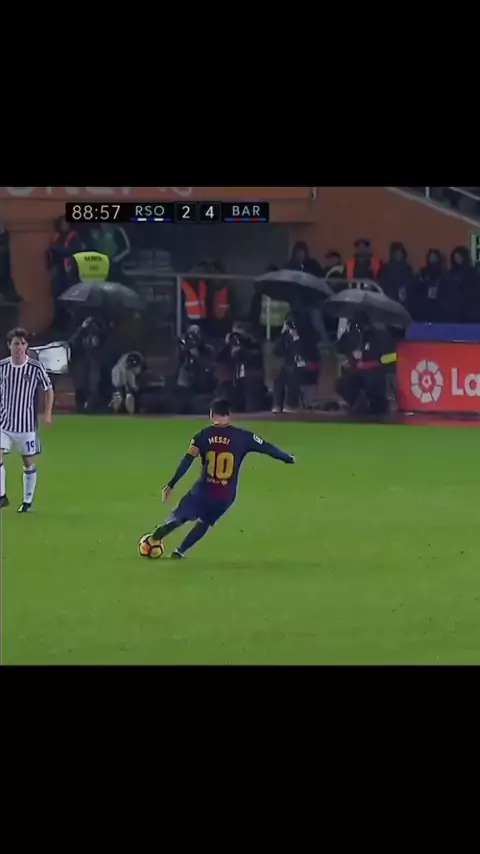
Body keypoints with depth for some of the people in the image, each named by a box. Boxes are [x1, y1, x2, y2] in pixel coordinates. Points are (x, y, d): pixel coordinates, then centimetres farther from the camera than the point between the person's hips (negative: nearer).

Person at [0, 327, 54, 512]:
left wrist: (48, 413, -1)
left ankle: (28, 501, 20)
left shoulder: (36, 368, -9)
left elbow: (49, 390, 4)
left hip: (27, 424, -1)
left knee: (29, 463, 6)